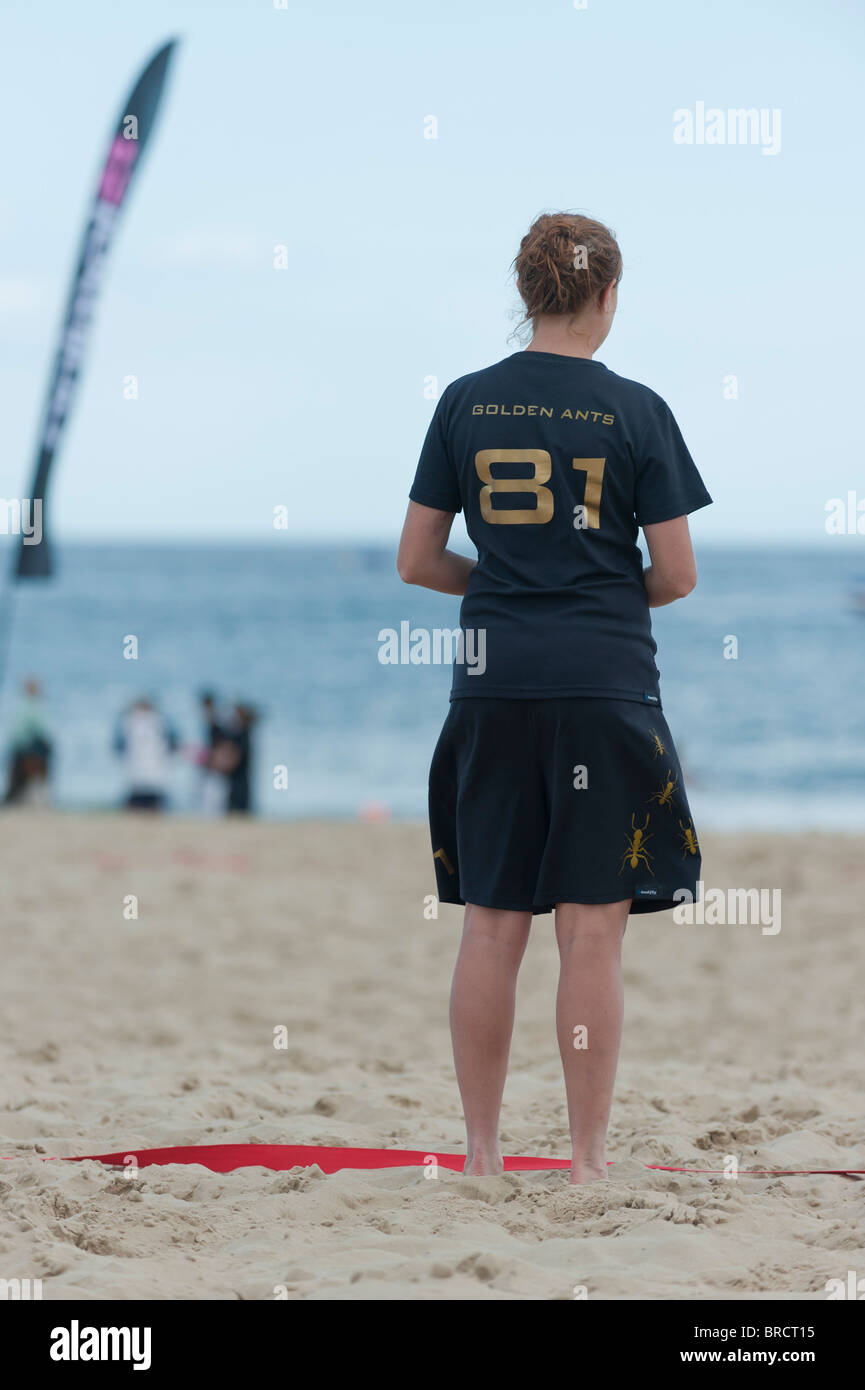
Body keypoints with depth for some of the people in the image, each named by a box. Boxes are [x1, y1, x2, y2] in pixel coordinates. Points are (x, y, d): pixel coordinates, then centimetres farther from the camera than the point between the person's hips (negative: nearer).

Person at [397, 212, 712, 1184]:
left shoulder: (467, 404, 3)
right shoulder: (635, 412, -4)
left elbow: (415, 563, 6)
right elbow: (677, 574, -2)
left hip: (494, 690, 3)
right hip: (605, 687, -3)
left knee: (491, 929, 8)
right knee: (592, 930, 0)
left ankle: (481, 1155, 12)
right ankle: (588, 1162, 3)